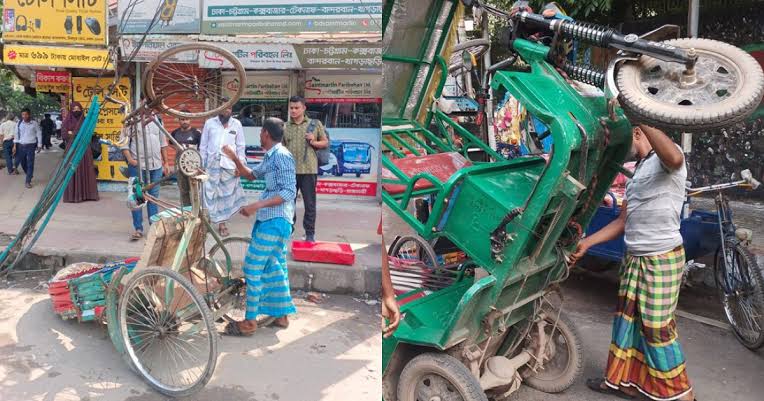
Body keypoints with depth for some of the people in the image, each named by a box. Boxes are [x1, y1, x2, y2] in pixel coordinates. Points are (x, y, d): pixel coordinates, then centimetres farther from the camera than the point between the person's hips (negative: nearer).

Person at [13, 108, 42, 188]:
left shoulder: (34, 123, -3)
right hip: (21, 146, 3)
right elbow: (17, 134, 9)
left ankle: (28, 181, 2)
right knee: (23, 162, 11)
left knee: (30, 164, -3)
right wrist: (15, 145, 3)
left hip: (30, 146, -3)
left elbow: (39, 134, 3)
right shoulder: (19, 123, 3)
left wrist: (39, 145, 2)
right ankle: (29, 175, 36)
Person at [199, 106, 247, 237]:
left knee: (226, 194, 5)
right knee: (210, 193, -1)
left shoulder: (237, 124, 5)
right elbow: (203, 145, 6)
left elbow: (240, 146, 6)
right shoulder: (209, 123, 4)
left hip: (229, 165, 1)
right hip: (212, 164, -1)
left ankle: (222, 223, 16)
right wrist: (201, 164, 2)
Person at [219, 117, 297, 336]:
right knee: (275, 267, 14)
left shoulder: (282, 156, -16)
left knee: (253, 268, -5)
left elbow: (289, 192, -22)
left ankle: (250, 321, 3)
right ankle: (281, 314, 23)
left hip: (275, 221, -10)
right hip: (269, 219, 10)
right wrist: (235, 158, 14)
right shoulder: (270, 157, 14)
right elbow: (251, 175, 27)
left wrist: (257, 205, -26)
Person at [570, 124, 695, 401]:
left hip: (662, 258, -9)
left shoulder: (664, 158, -11)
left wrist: (642, 119, -39)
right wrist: (587, 243, 12)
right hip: (634, 257, 9)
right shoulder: (639, 170, 18)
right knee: (627, 319, 15)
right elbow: (622, 221, 17)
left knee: (657, 328, -1)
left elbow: (675, 159, -40)